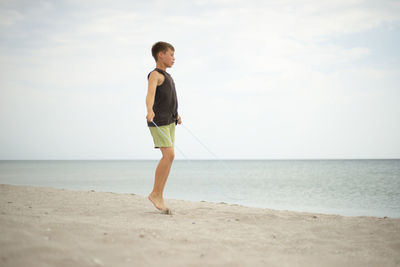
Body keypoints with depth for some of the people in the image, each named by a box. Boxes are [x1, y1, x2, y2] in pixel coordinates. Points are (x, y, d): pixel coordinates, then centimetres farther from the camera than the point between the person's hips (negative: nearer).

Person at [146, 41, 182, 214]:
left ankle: (159, 196, 8)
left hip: (170, 122, 9)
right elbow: (150, 94, -28)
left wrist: (176, 116, 25)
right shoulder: (155, 75, -9)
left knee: (168, 157, 4)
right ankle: (155, 193, -6)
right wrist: (150, 111, -45)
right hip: (158, 122, -9)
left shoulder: (166, 76, 20)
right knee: (169, 155, -17)